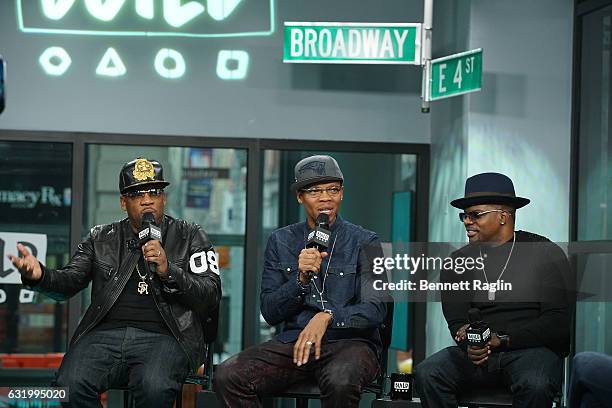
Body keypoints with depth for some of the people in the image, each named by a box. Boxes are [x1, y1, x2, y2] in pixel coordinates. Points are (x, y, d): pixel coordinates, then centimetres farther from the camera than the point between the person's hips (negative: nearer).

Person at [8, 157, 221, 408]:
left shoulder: (189, 236, 13)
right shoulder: (101, 238, 20)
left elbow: (211, 296, 4)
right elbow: (69, 282, 9)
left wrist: (169, 271, -13)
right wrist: (39, 275, -13)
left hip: (163, 336, -2)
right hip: (105, 333, 2)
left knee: (154, 388, -36)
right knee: (70, 386, -29)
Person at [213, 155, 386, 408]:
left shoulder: (364, 243, 3)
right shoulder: (281, 242, 11)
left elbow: (375, 310, -7)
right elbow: (270, 313, 7)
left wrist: (327, 316, -25)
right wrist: (301, 278, -11)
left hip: (348, 342, -3)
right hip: (293, 342, 3)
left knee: (340, 381, -40)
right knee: (227, 376, -24)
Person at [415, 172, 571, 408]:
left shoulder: (546, 254, 1)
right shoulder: (459, 261, 14)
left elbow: (559, 321, -7)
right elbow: (456, 320, 8)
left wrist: (501, 339, -16)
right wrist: (469, 346, -17)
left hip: (533, 348, -4)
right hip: (477, 352, 4)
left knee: (535, 386, -38)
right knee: (426, 375, -24)